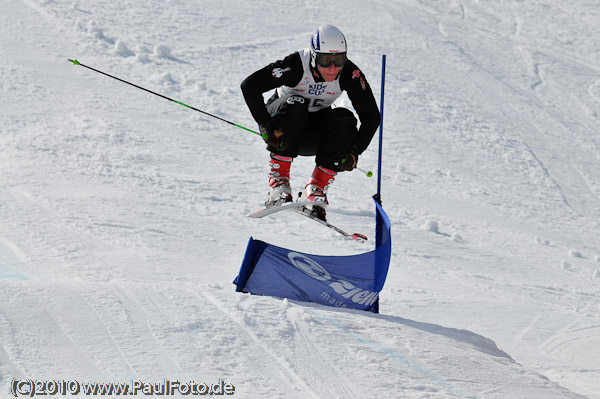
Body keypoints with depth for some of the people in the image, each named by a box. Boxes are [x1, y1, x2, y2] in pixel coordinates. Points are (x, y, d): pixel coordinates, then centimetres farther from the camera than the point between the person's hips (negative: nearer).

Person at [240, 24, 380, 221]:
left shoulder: (350, 74, -20)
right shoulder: (297, 65, -28)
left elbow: (371, 115, -13)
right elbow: (250, 85, -33)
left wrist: (354, 151, -26)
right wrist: (267, 127, -40)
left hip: (312, 134, 3)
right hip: (280, 120, -3)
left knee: (346, 119, -25)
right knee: (295, 103, -34)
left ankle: (316, 188, -22)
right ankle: (278, 181, -30)